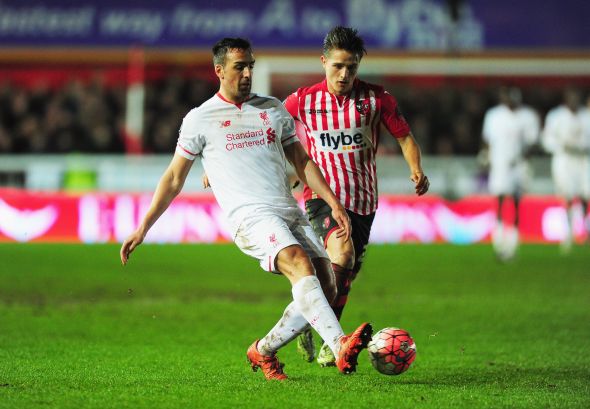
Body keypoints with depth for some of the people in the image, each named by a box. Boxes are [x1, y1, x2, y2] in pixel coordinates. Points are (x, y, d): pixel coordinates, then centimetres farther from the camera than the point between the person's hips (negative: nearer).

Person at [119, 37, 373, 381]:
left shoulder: (274, 109, 18)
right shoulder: (200, 119, 6)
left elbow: (302, 161, 23)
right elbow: (174, 179, 11)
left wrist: (335, 205, 13)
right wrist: (143, 229, 8)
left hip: (290, 212, 6)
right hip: (250, 217, -6)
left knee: (326, 287, -8)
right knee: (302, 265, -30)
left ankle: (264, 350, 10)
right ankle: (341, 347, -44)